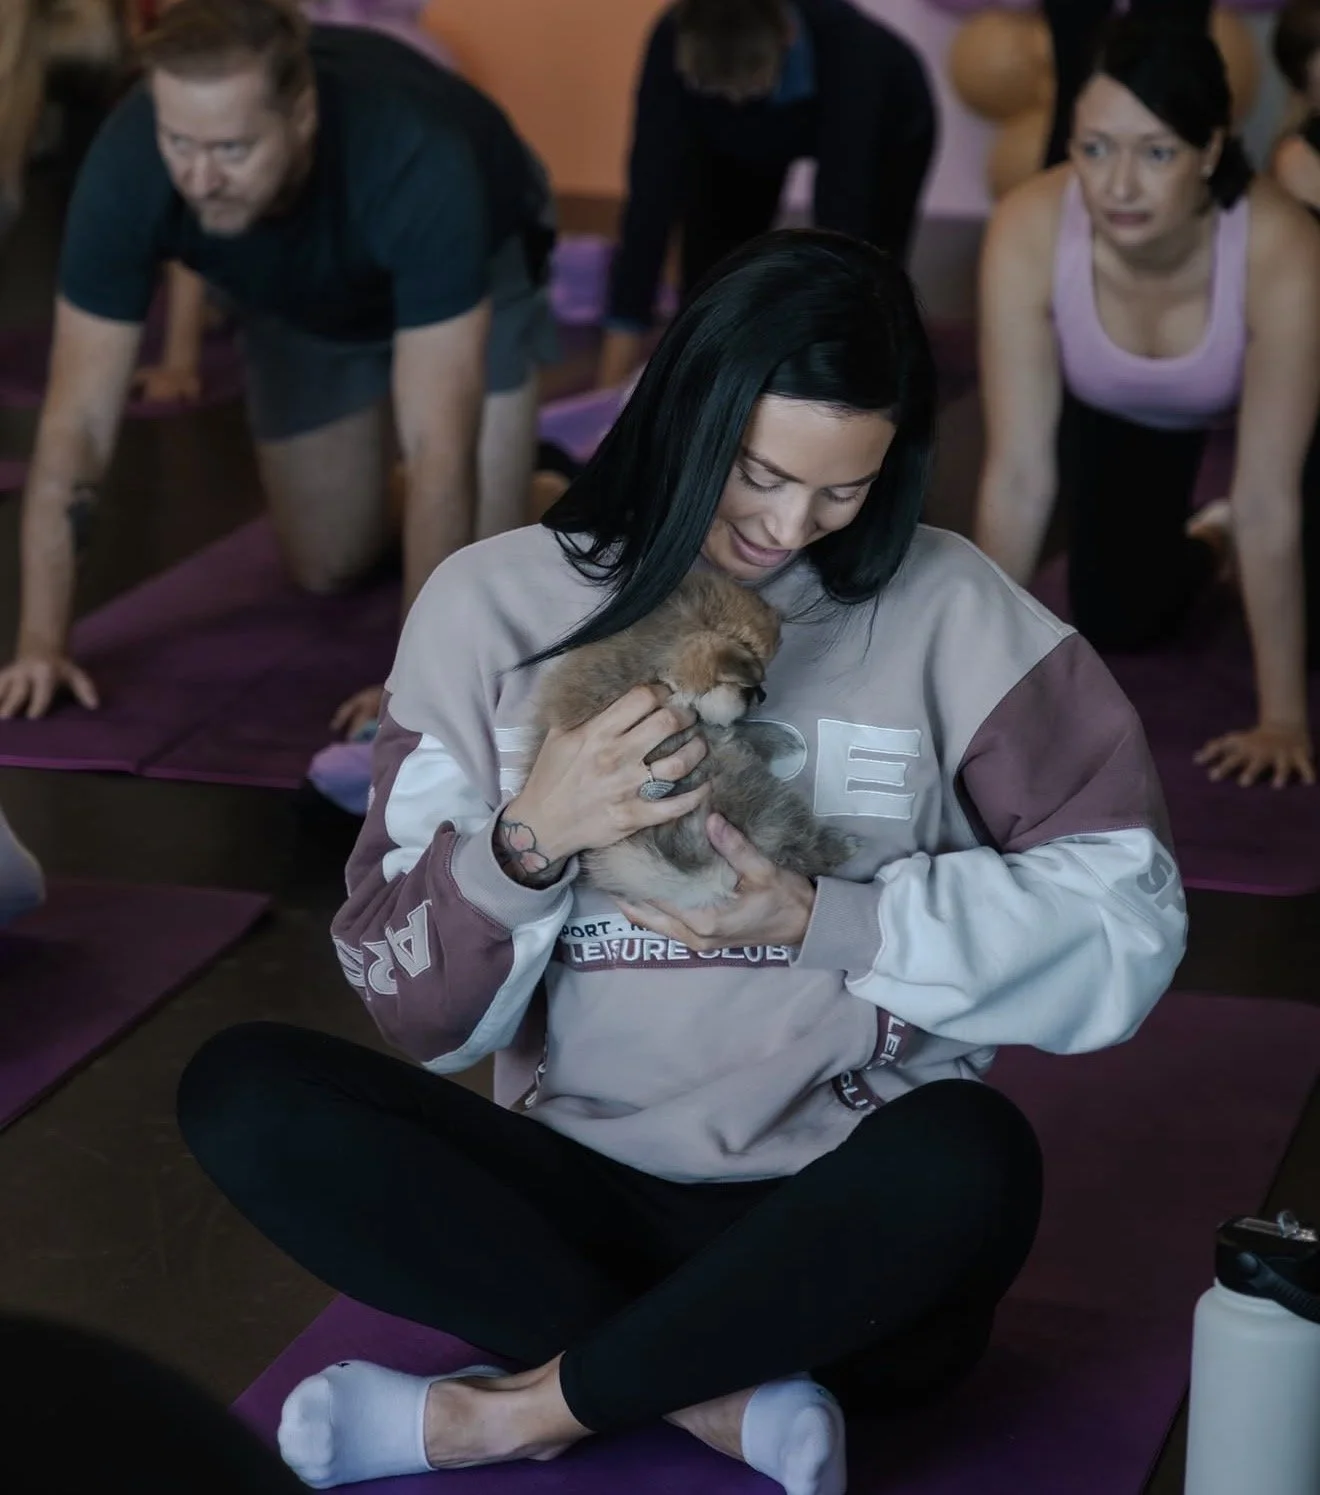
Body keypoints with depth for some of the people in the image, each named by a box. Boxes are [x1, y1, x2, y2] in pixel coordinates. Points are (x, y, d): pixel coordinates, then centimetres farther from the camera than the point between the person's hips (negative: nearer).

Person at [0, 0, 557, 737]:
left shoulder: (415, 159, -46)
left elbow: (438, 447, -45)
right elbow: (78, 421, -32)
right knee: (330, 568, 5)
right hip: (300, 301, 3)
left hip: (471, 263, -3)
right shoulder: (126, 168, -37)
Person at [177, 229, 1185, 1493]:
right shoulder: (495, 605, 0)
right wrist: (529, 841, -20)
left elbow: (1125, 917, -8)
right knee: (239, 1091, -20)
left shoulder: (945, 613, -4)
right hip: (580, 1191, 2)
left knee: (973, 1160, -35)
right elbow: (415, 1009, -1)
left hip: (845, 1230, -1)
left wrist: (824, 923, -16)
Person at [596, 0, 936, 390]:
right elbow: (652, 201, -40)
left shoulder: (843, 43, -46)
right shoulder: (673, 46, -40)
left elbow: (842, 214, -48)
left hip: (885, 125, -2)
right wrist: (610, 390, -43)